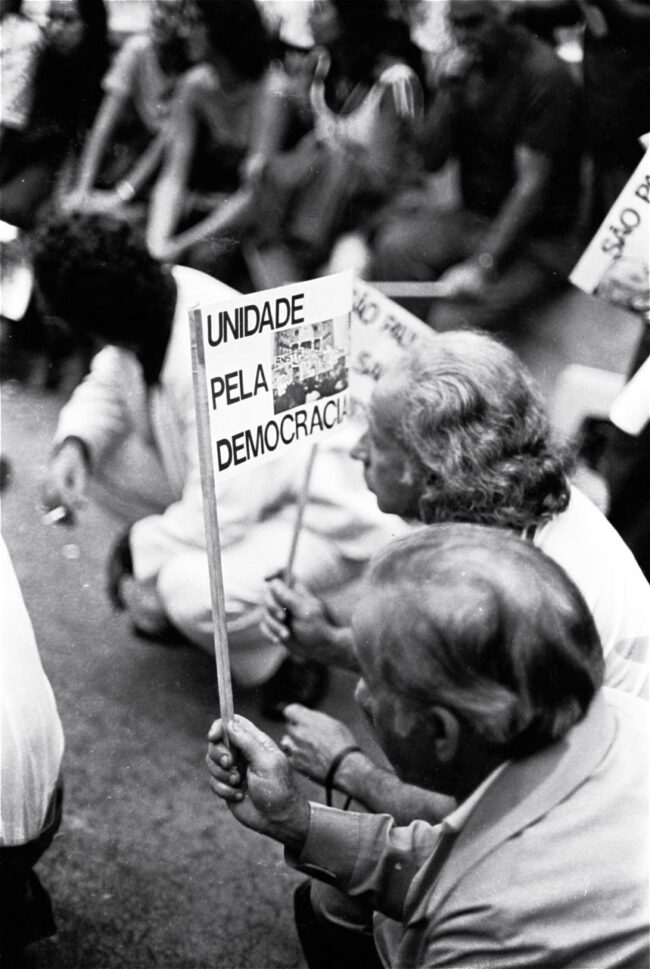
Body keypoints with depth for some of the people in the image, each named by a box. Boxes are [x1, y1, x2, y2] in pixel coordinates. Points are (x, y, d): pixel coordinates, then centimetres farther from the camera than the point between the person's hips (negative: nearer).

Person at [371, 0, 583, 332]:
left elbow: (532, 186, -19)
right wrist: (448, 92, -12)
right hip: (473, 218, 6)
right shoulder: (460, 63, 5)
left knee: (451, 321, -28)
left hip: (536, 239, -5)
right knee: (395, 246, -25)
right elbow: (431, 160, 4)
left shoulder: (544, 74, -15)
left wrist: (483, 264, -26)